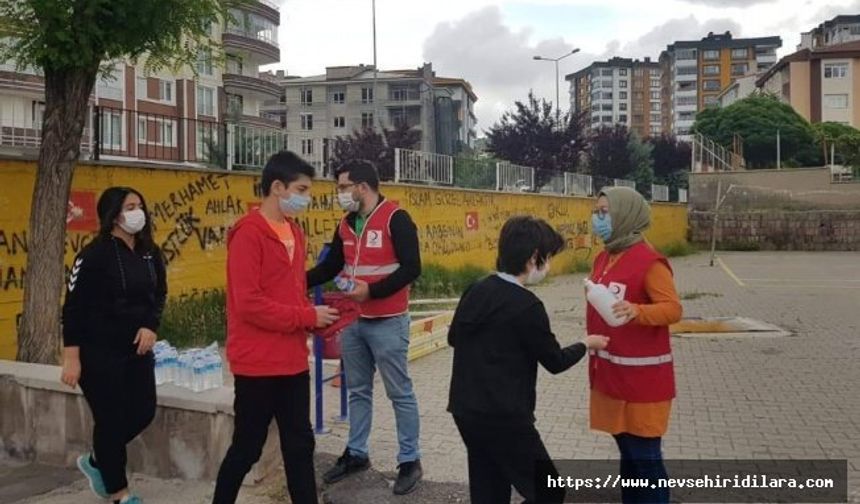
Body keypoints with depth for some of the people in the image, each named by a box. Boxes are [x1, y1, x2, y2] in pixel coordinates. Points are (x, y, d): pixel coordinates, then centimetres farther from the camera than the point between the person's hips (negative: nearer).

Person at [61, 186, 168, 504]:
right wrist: (72, 358, -17)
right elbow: (74, 308, -15)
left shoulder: (150, 253, 4)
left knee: (143, 412, 9)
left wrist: (150, 326, -6)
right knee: (111, 419, 3)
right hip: (99, 352, -7)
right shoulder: (95, 255, -15)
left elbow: (159, 295, 13)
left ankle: (96, 462, 34)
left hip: (137, 349, 7)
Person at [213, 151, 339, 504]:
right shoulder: (248, 233, -15)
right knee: (247, 447, 6)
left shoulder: (294, 231, 10)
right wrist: (307, 317, -17)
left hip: (293, 361, 8)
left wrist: (315, 318, 0)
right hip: (258, 364, -8)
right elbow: (248, 304, -21)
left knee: (300, 445, 14)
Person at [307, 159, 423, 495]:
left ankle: (410, 461, 12)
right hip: (352, 322, 7)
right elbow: (330, 266, 18)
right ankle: (356, 453, 28)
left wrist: (372, 290, -23)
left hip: (387, 323, -7)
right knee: (358, 391, 15)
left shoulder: (395, 219, -12)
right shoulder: (346, 224, 10)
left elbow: (411, 269, -17)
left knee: (400, 393, 1)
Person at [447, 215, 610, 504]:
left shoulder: (475, 291, 4)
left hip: (466, 410, 8)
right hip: (504, 418, -8)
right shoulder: (526, 306, -18)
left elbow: (454, 338, 18)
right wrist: (586, 344, 11)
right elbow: (555, 361, -6)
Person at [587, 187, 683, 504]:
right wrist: (596, 364, 19)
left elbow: (674, 309, -18)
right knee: (627, 452, 17)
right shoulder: (604, 258, 10)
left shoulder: (649, 260, -15)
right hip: (610, 373, 8)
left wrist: (637, 311, -38)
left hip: (642, 377, -8)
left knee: (645, 457, 0)